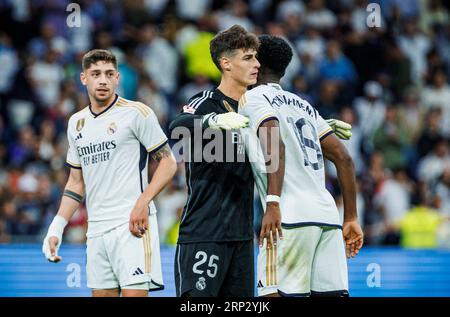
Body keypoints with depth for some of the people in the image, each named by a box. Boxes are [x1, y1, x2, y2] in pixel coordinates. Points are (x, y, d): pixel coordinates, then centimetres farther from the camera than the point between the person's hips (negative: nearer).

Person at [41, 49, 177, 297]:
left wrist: (143, 202, -16)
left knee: (134, 293, -13)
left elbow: (168, 162, -3)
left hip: (132, 225, -6)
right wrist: (56, 227, 12)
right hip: (96, 228, 6)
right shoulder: (76, 123, 17)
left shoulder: (136, 113, -2)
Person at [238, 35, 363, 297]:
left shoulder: (253, 98, 4)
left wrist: (272, 204, -22)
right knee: (331, 293, 4)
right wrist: (351, 219, 22)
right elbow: (343, 158, 21)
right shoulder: (303, 105, 26)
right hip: (329, 216, 7)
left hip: (292, 217, -7)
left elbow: (275, 146, -15)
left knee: (275, 294, -7)